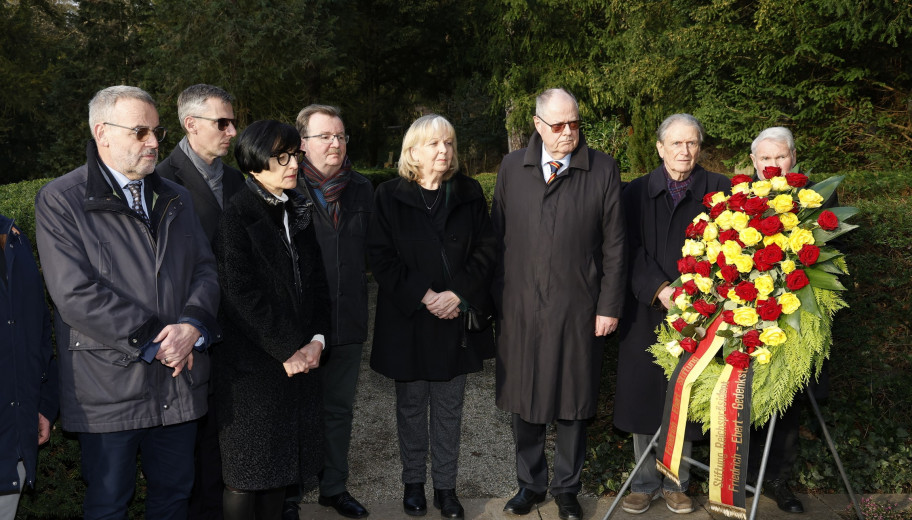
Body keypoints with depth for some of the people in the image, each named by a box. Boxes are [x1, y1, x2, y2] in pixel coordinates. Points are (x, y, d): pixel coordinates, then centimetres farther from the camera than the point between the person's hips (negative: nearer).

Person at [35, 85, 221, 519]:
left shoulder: (175, 199, 12)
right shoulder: (60, 201, -6)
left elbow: (205, 269, 7)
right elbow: (76, 295, -15)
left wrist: (192, 325, -13)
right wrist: (152, 341, -17)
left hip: (179, 382, 5)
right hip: (109, 386, -5)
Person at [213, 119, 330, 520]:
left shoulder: (299, 211, 11)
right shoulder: (237, 214, -10)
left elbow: (317, 281, 10)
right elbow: (242, 297, -16)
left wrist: (316, 338, -4)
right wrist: (287, 350, -14)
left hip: (301, 357, 6)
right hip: (254, 362, -6)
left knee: (280, 462, 15)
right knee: (247, 473, 5)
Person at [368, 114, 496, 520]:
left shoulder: (469, 193, 3)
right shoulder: (390, 196, -2)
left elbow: (486, 249, 0)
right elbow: (381, 256, -6)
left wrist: (459, 292, -13)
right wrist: (422, 296, -15)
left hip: (456, 317, 1)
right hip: (408, 319, -1)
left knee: (449, 407, 9)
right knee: (411, 406, 11)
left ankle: (445, 486, 23)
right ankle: (413, 483, 28)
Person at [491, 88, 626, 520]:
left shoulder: (603, 169, -1)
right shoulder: (512, 167, 5)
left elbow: (614, 245, -1)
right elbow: (497, 236, 6)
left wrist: (609, 306, -4)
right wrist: (496, 296, 2)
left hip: (577, 310, -1)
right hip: (520, 307, 2)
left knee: (573, 402, 10)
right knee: (523, 400, 12)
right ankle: (530, 484, 33)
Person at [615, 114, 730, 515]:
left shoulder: (719, 190, 3)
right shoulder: (636, 192, 5)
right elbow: (632, 252, -2)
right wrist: (660, 289, -16)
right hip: (647, 311, 1)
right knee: (644, 397, 6)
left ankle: (676, 483, 23)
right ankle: (644, 483, 21)